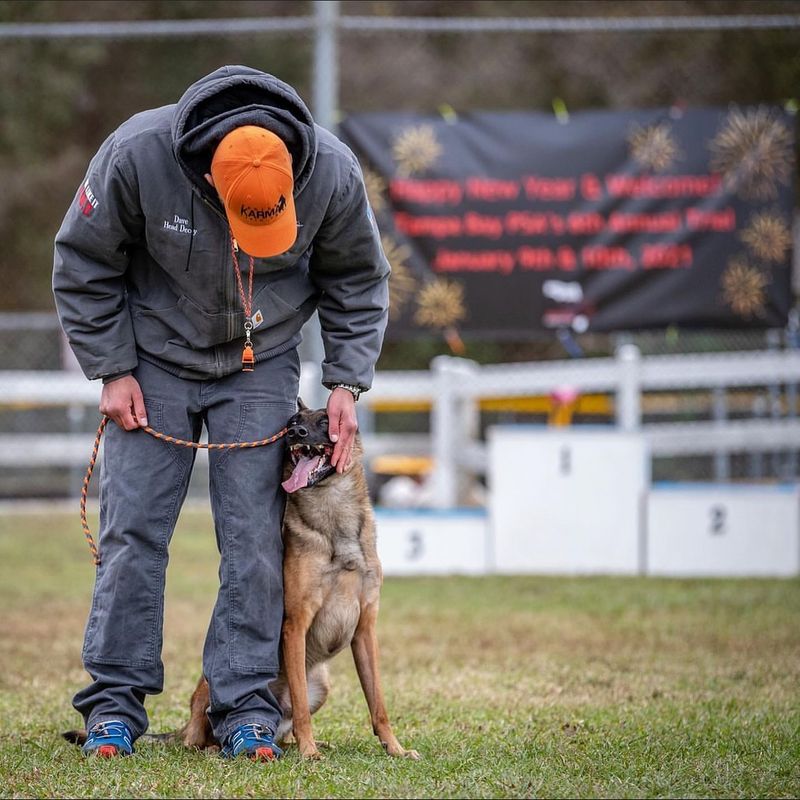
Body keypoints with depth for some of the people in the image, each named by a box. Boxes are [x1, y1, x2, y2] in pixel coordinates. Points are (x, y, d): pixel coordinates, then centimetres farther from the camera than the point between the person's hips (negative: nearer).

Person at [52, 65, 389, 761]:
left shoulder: (332, 173, -22)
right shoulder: (137, 155, -27)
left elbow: (358, 283, -2)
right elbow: (84, 265, -9)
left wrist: (346, 382, -9)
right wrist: (113, 370, -10)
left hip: (261, 368, 1)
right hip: (154, 361, -1)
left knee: (255, 537, -3)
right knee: (133, 528, -3)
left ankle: (246, 704, 3)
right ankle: (115, 701, 4)